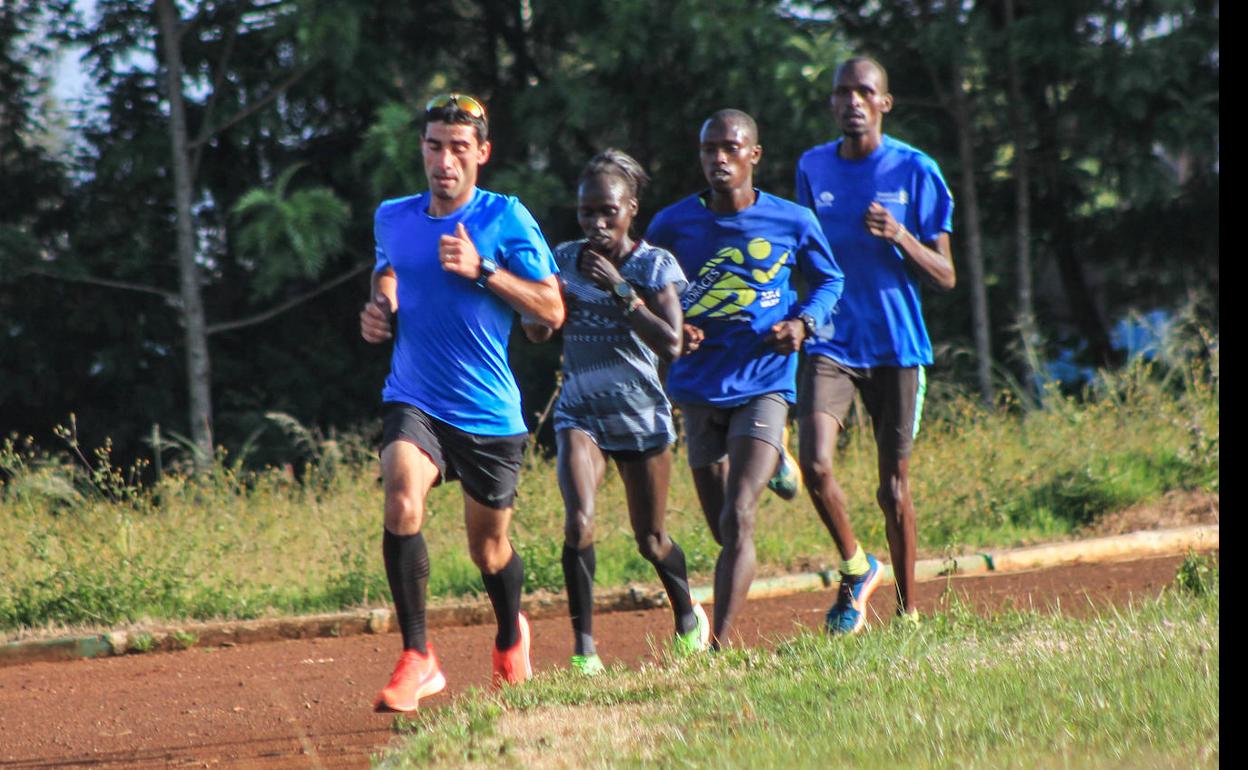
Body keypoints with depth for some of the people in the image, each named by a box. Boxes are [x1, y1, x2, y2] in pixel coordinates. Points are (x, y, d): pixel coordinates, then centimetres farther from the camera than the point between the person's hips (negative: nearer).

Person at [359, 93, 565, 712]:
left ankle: (510, 637, 46)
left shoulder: (505, 218, -7)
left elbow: (552, 310, -9)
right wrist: (378, 309, 4)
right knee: (402, 502, -28)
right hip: (413, 402, 1)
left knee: (489, 548, 13)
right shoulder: (392, 219, 5)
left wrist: (482, 269, -20)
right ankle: (417, 659, -25)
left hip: (489, 411, -1)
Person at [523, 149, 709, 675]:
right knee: (578, 522, -22)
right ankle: (583, 646, -18)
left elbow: (671, 345, -18)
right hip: (580, 411, 1)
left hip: (641, 415, -1)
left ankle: (687, 613, 40)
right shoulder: (565, 260, 2)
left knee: (651, 541, 9)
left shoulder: (654, 265, -8)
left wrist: (619, 290, -24)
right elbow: (536, 332, 9)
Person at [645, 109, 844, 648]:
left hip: (764, 385, -3)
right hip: (698, 393, 3)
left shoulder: (792, 223, -2)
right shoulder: (673, 225, 1)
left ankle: (721, 643, -22)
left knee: (738, 519, -18)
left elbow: (828, 281, 14)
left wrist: (803, 322, -5)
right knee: (726, 532, 9)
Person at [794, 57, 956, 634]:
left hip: (896, 345, -1)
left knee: (894, 488, 4)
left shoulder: (915, 172, -3)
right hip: (830, 343, 1)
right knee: (815, 465, -19)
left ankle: (907, 613, 19)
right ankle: (855, 567, 7)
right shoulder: (813, 169, 5)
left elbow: (945, 276, -2)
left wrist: (900, 237, -19)